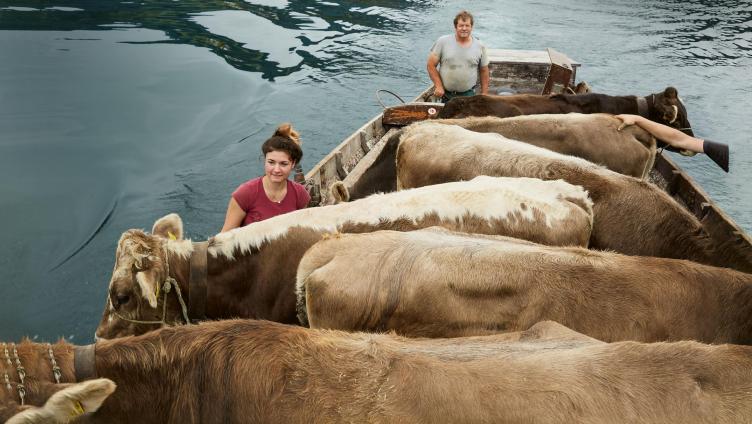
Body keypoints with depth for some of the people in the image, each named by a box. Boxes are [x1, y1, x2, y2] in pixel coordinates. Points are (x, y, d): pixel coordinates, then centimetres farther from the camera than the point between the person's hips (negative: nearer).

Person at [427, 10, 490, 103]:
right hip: (445, 96, -1)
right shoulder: (442, 42, -3)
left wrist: (484, 94, 8)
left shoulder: (479, 46, 3)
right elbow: (431, 65, -2)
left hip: (468, 95, 1)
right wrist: (438, 86, -9)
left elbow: (484, 71, 10)